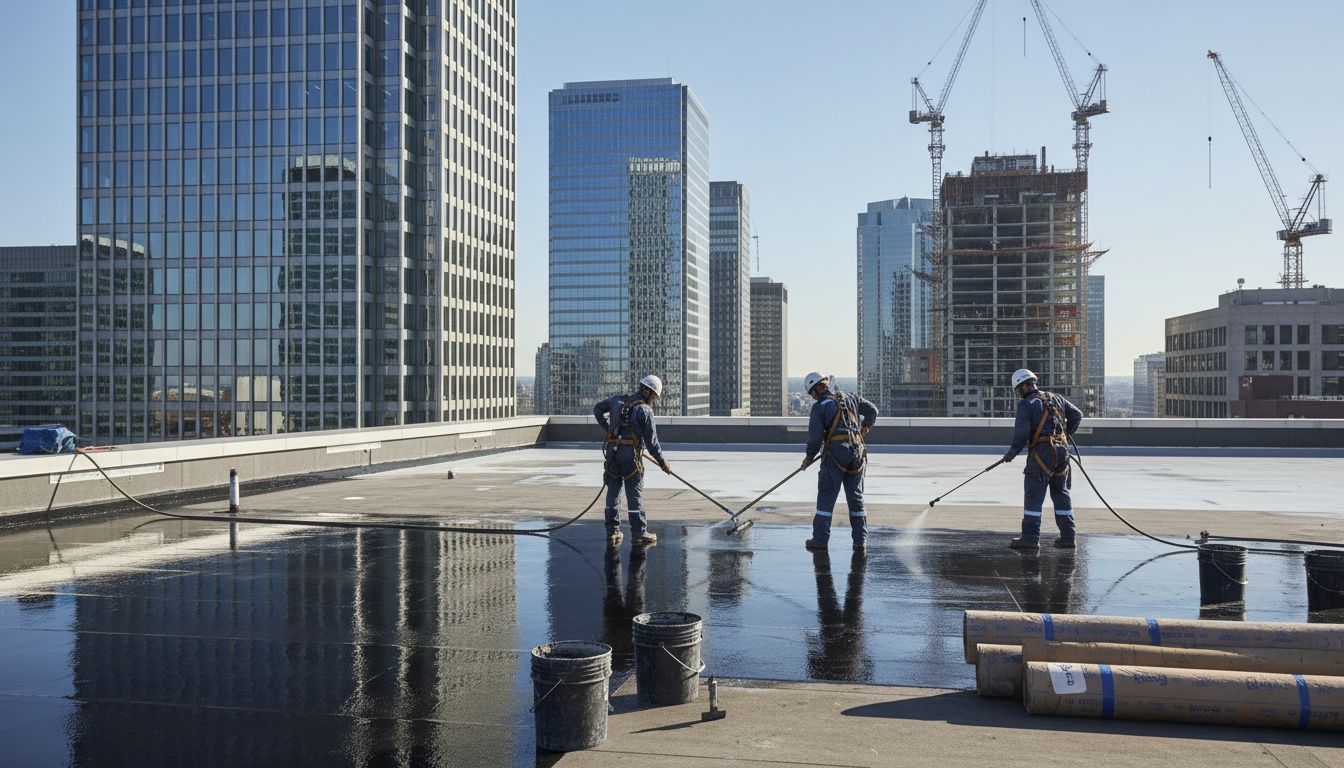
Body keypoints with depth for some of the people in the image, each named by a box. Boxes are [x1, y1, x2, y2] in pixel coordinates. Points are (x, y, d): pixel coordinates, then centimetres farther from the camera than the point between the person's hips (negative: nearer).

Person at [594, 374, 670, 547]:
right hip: (631, 456, -5)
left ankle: (612, 532, 15)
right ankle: (640, 534, 6)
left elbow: (597, 409, 22)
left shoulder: (617, 400, 8)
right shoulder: (645, 410, -8)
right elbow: (651, 441, -7)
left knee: (613, 492, 11)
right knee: (635, 495, 2)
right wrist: (662, 461, 4)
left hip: (612, 454, 5)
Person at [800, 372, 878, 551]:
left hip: (835, 452, -5)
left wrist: (809, 456, 8)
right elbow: (872, 410, 22)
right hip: (857, 452, 5)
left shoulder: (820, 406, -4)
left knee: (826, 496, 1)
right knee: (856, 497, 11)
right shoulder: (850, 398, 12)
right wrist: (865, 427, 39)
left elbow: (815, 435, -6)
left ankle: (820, 539, 1)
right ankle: (860, 540, 11)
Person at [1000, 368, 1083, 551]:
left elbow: (1022, 432, -11)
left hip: (1041, 451, -7)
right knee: (1061, 493, 13)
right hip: (1062, 450, 7)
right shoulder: (1056, 399, 15)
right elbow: (1077, 415, 17)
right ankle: (1067, 537, 13)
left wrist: (1012, 452, 0)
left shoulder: (1026, 404, -5)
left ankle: (1030, 537, -6)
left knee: (1033, 495, -3)